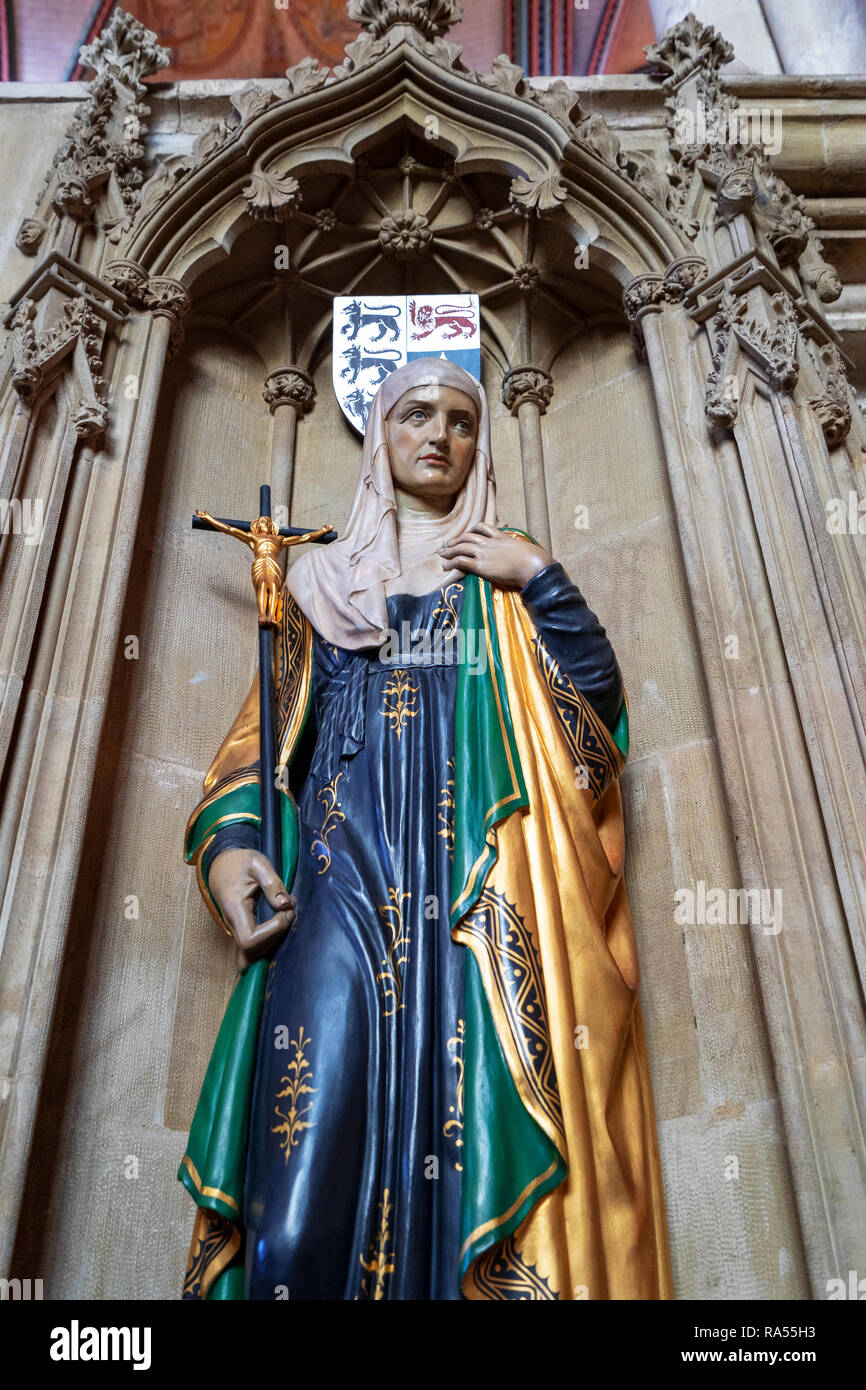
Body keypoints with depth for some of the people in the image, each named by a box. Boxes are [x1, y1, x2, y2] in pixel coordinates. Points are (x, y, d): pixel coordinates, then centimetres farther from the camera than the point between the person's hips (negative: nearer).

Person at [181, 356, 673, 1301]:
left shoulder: (505, 575, 19)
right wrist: (226, 842, -3)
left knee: (482, 1152, -9)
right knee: (306, 1194, -11)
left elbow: (600, 702, 8)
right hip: (345, 877, 1)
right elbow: (267, 730, 14)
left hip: (478, 886, 0)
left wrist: (540, 581, -1)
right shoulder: (325, 579, 21)